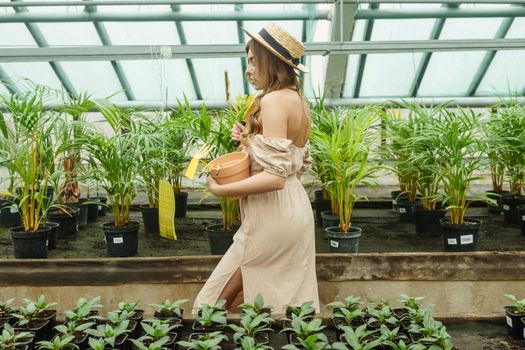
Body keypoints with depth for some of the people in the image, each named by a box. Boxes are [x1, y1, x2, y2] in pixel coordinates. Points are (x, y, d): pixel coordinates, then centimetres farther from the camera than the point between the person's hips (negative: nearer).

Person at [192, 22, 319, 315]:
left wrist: (219, 189, -17)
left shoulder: (273, 100, -18)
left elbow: (274, 176, -25)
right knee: (288, 299, 20)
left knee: (223, 299, 5)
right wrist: (250, 139, 8)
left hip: (272, 214, -10)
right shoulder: (297, 99, 10)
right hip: (295, 208, 10)